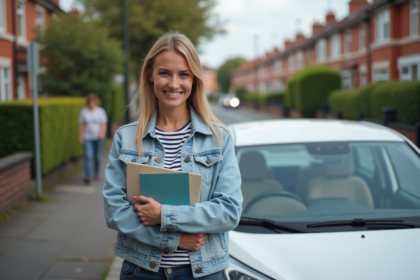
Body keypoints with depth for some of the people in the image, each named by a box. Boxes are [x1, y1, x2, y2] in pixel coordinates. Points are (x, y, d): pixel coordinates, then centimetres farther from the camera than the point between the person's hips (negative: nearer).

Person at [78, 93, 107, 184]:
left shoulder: (101, 111, 2)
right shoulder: (83, 111, 4)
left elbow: (104, 124, -3)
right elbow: (81, 125, 4)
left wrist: (102, 133, -20)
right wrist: (80, 137, -2)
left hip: (98, 138, 1)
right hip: (87, 138, -1)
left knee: (97, 156, 10)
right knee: (88, 156, -14)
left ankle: (96, 173, 30)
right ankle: (87, 176, -23)